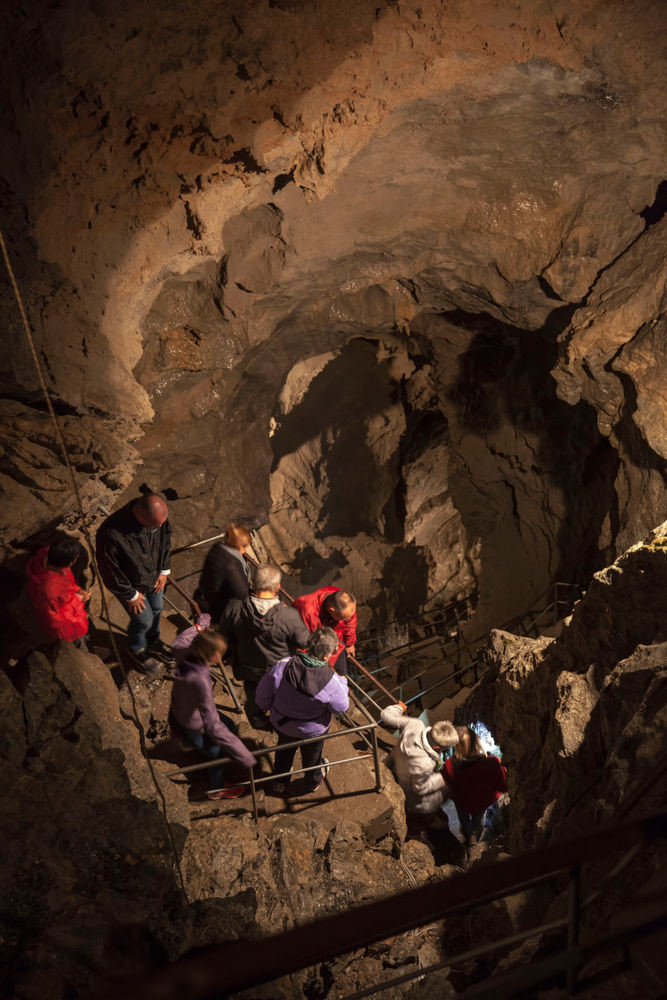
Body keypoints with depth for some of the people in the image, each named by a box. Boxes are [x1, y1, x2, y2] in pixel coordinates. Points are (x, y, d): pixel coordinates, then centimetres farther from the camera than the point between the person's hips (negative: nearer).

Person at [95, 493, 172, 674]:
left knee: (156, 609, 26)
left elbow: (165, 537, -3)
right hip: (130, 583, -5)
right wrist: (130, 595, -14)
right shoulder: (111, 535, -44)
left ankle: (153, 641, 57)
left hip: (154, 575, 5)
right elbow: (110, 571, -27)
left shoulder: (158, 513, -27)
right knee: (143, 619, 14)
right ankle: (137, 649, 48)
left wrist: (164, 570, 1)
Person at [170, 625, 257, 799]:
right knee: (217, 754, 18)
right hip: (191, 727, -8)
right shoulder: (200, 680, -44)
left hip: (177, 711, 8)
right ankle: (216, 790, 47)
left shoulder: (184, 655, -21)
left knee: (230, 726, 26)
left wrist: (198, 626, 24)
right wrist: (244, 755, -40)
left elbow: (179, 642, 8)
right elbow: (213, 726, -43)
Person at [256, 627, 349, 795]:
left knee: (284, 750, 34)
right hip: (313, 730, -1)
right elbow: (341, 706, -17)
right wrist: (342, 683, 0)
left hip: (281, 724, 2)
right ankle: (313, 782, 61)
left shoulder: (283, 665, -31)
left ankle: (280, 783, 58)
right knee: (312, 756, 32)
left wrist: (266, 706, 8)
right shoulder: (330, 680, -36)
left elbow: (263, 693, -16)